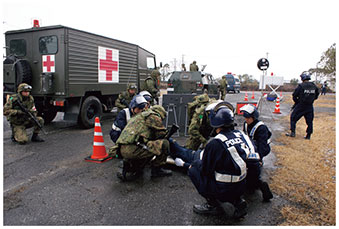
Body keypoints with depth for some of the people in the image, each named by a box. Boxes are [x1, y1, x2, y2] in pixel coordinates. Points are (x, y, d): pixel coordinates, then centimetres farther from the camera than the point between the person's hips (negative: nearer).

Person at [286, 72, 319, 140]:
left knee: (293, 118, 11)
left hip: (300, 106, -4)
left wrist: (297, 102, 8)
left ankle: (292, 133, 11)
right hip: (310, 107, 4)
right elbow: (316, 96, 11)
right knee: (309, 121, 14)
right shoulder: (314, 86, 1)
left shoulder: (301, 86, -15)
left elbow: (294, 95, -9)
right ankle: (308, 135, 19)